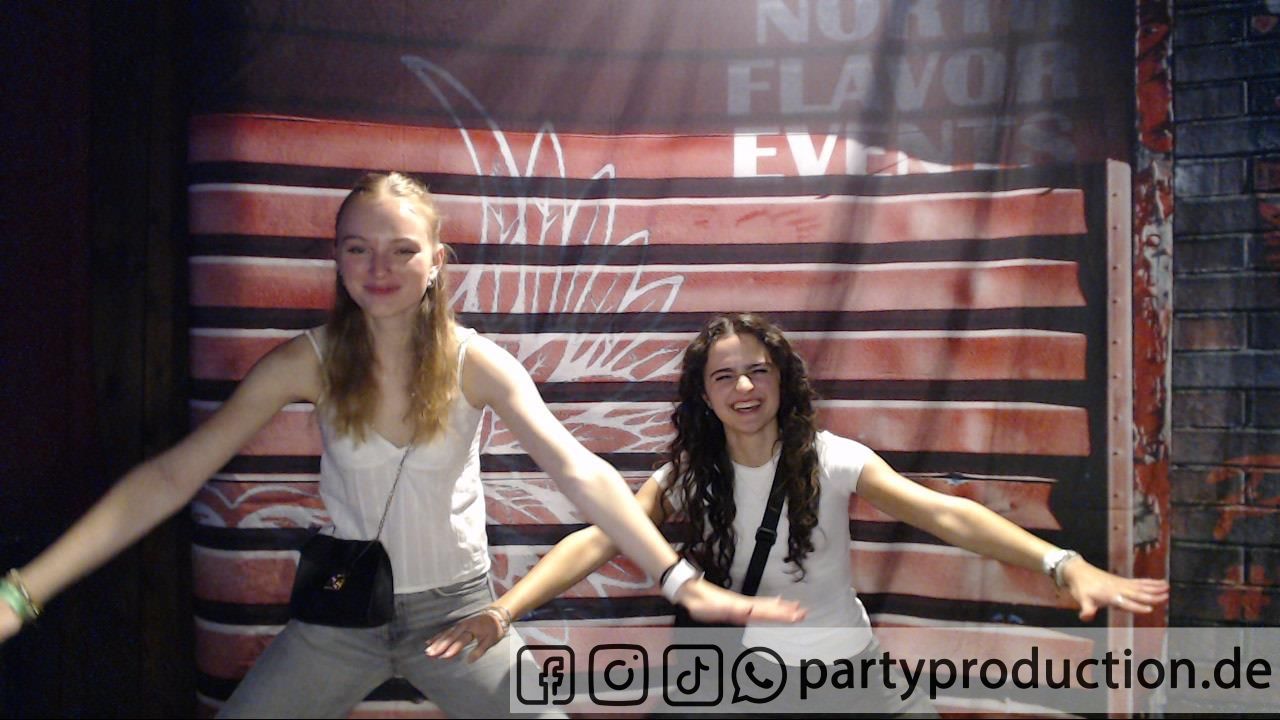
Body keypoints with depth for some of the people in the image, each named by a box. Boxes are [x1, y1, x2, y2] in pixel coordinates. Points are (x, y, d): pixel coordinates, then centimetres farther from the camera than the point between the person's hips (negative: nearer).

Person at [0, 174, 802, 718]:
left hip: (457, 607, 0)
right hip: (342, 611, 1)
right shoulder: (308, 362, -13)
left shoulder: (476, 363, -14)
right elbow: (173, 476, -16)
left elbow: (577, 470, -24)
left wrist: (681, 579, -38)